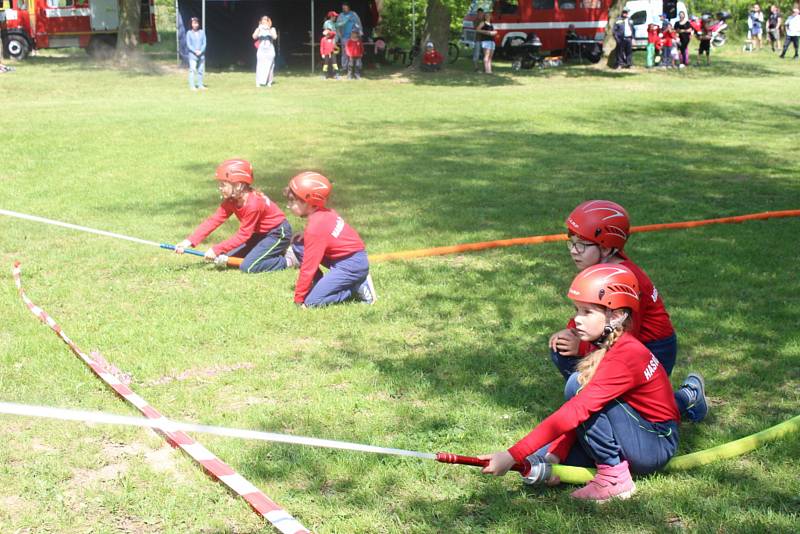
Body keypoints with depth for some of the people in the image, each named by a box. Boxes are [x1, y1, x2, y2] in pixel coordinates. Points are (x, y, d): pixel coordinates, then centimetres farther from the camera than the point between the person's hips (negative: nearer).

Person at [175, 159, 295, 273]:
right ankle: (275, 252, 12)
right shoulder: (231, 201, -5)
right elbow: (213, 221, -10)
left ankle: (288, 261, -5)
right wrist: (189, 242, -20)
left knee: (248, 267, -22)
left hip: (278, 233, -9)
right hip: (259, 234, 9)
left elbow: (243, 235, -27)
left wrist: (216, 250, -27)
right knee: (227, 258, 4)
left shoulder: (253, 204, -30)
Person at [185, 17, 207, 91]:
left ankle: (200, 85, 14)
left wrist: (200, 51, -10)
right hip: (192, 54, -3)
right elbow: (188, 44, -3)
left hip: (201, 54, 3)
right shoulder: (189, 33, 1)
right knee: (192, 70, -11)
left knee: (201, 70, 6)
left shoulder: (202, 32, 7)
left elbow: (204, 43, 4)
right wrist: (195, 51, -14)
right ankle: (192, 86, -12)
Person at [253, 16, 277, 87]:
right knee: (260, 66, -8)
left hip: (270, 50, 0)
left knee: (269, 66, -1)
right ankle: (259, 82, -8)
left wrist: (269, 29, -22)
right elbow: (254, 37, -10)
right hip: (261, 50, 0)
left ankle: (269, 82, 4)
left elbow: (275, 37, -12)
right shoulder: (259, 29, 6)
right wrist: (259, 28, -22)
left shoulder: (272, 29, 6)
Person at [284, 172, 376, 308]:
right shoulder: (324, 214, 4)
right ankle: (319, 284, 10)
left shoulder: (314, 228, -20)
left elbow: (308, 266, -18)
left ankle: (357, 288, -5)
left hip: (351, 265, -9)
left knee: (312, 302, -15)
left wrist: (298, 299, -11)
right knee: (298, 246, 7)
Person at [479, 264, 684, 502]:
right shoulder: (603, 347, 4)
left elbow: (577, 411, -33)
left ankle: (615, 478, -17)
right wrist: (555, 456, -13)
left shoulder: (625, 355, -25)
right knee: (535, 462, -6)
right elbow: (579, 414, 1)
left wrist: (513, 455, -36)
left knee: (580, 388, -25)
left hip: (657, 444, -8)